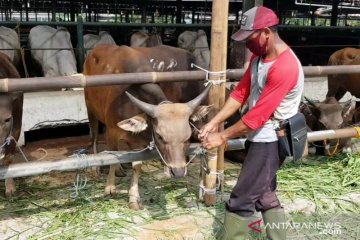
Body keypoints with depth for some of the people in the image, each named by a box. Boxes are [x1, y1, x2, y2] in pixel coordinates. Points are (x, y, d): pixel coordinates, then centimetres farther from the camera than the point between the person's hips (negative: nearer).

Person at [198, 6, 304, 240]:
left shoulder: (285, 67, -26)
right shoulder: (260, 55, 4)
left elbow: (257, 115, -25)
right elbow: (241, 92, 6)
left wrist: (222, 137, -18)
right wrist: (213, 123, -1)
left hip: (269, 142, -9)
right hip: (261, 138, 9)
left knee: (241, 200, 0)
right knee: (265, 196, 19)